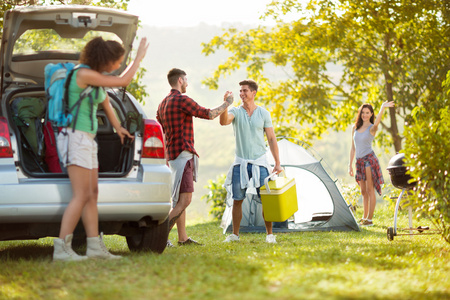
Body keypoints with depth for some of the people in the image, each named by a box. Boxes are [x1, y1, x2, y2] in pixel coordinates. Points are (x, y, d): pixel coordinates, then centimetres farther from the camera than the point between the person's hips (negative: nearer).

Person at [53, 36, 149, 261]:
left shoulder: (97, 76, 13)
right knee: (82, 196, -13)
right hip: (76, 136, -10)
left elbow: (105, 103, 31)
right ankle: (61, 249, -14)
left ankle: (95, 247, 10)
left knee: (93, 194, 9)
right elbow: (123, 81, -16)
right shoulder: (84, 74, -16)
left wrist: (118, 128, 44)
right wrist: (139, 58, -2)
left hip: (87, 138, 10)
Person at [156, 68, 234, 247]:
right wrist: (227, 103, 5)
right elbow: (209, 114, -10)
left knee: (180, 200, 14)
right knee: (184, 200, -14)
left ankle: (183, 238, 17)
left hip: (173, 154, 10)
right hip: (183, 153, -10)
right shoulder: (182, 100, -12)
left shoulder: (163, 104, 16)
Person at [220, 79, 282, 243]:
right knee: (237, 200, 3)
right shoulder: (236, 112, 1)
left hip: (259, 162, -1)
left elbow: (271, 139, 4)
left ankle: (270, 234, 10)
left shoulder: (263, 113, 2)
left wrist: (277, 163, 1)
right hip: (240, 163, 1)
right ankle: (235, 234, 13)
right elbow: (224, 121, -22)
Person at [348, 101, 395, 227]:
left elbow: (377, 122, -29)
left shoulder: (372, 128, -4)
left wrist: (383, 108, -44)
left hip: (369, 159, -6)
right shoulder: (355, 128, 13)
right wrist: (350, 164, 15)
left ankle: (369, 219, -7)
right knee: (363, 191, 12)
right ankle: (365, 217, 20)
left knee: (370, 189, -7)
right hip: (359, 161, 6)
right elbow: (353, 148, 17)